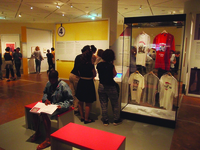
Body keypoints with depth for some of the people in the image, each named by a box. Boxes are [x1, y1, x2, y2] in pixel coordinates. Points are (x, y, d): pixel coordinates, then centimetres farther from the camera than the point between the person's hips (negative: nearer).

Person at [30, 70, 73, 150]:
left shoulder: (63, 85, -15)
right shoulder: (48, 83, 4)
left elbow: (70, 100, -12)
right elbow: (45, 93, 21)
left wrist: (62, 106, -26)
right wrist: (46, 99, -1)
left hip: (58, 105, -7)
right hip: (49, 103, 7)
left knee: (44, 114, -30)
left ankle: (48, 140, -18)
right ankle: (37, 132, 11)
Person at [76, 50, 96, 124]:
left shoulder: (80, 65, 1)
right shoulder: (91, 65, -16)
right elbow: (94, 75, -5)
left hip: (81, 83, 6)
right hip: (88, 84, -6)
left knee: (80, 102, 18)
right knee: (88, 103, 6)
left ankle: (82, 117, 30)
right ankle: (86, 119, 14)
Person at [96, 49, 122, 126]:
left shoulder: (99, 65, -4)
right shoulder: (111, 65, -18)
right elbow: (114, 75, -2)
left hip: (101, 86, 4)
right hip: (111, 87, -4)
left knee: (104, 105, 14)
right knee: (115, 104, 15)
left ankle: (105, 120, 24)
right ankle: (116, 120, 27)